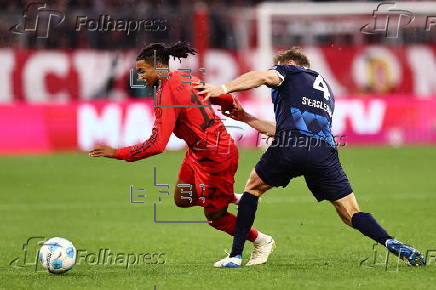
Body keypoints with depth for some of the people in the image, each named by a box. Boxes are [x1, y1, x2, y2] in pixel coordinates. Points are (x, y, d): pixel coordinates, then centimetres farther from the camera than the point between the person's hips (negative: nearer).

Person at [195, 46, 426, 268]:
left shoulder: (291, 71, 21)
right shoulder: (326, 91, 38)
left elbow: (267, 76, -5)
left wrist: (224, 88, -8)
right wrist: (246, 118, 42)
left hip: (288, 149, -4)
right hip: (324, 151, 4)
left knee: (253, 187, 22)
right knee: (351, 214, 7)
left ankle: (235, 255, 16)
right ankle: (391, 243, -19)